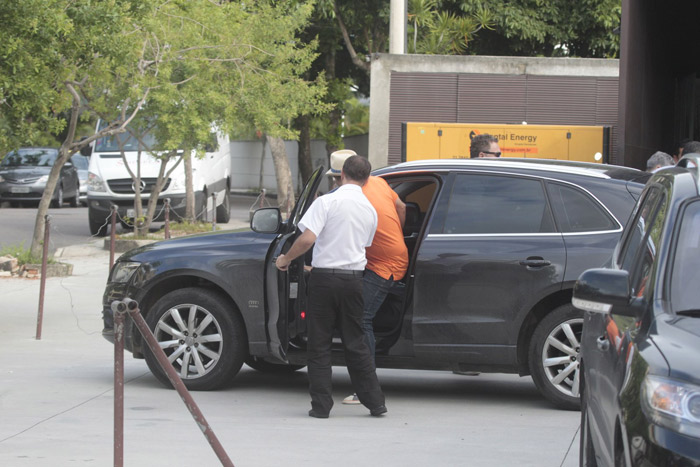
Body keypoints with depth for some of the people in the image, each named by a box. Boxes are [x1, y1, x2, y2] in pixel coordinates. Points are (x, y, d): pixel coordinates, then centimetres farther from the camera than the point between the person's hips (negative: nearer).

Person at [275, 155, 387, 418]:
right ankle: (375, 403, 13)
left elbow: (307, 239, -18)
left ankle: (321, 405, 2)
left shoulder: (327, 202, -9)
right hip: (354, 278, 4)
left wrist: (286, 259, -2)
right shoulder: (370, 210, 9)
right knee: (356, 343, 13)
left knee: (319, 343, 4)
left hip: (325, 276, -4)